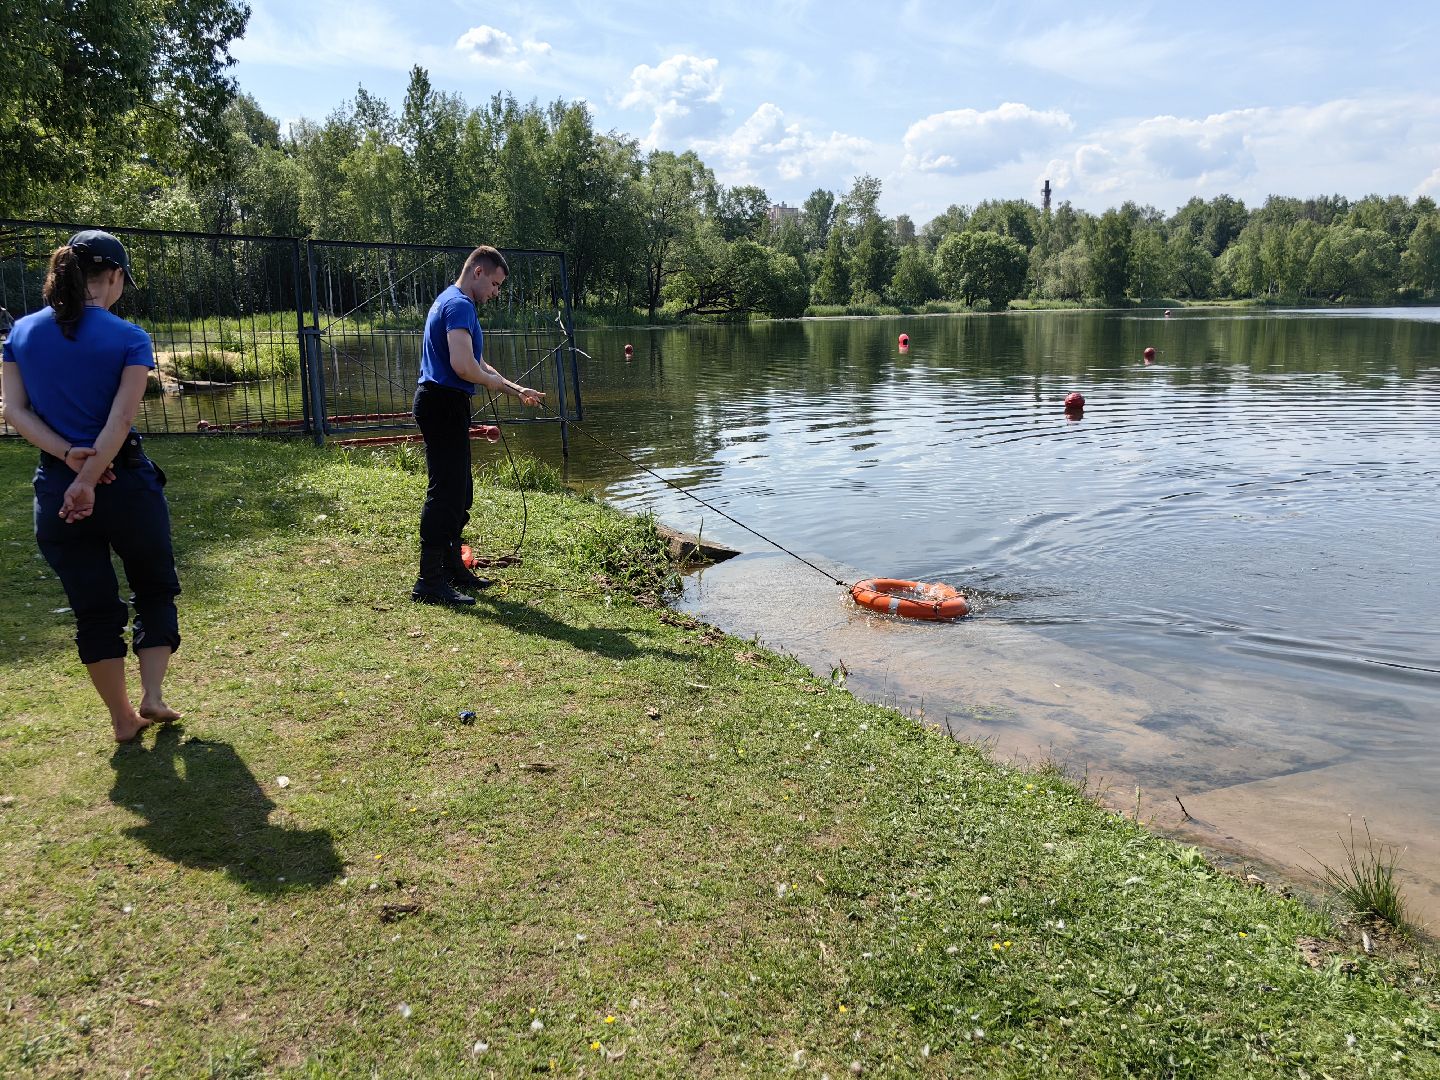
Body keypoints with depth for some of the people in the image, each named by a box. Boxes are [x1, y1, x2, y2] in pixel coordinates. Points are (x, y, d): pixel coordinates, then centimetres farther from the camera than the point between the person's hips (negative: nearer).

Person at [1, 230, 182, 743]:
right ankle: (152, 696, 12)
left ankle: (123, 718, 20)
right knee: (155, 588, 18)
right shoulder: (129, 338, -8)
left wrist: (67, 455, -10)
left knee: (93, 607, 12)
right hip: (126, 483, -3)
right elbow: (120, 419, -16)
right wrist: (90, 478, -16)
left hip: (55, 487, 3)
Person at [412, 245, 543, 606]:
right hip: (444, 404, -11)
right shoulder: (459, 305, -13)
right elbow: (463, 366, -26)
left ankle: (452, 567, 27)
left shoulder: (453, 302, 21)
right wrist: (495, 382, -7)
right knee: (446, 492, -10)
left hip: (443, 405, 11)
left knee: (459, 491, 17)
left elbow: (477, 364, 24)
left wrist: (517, 390, 18)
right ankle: (429, 582, -7)